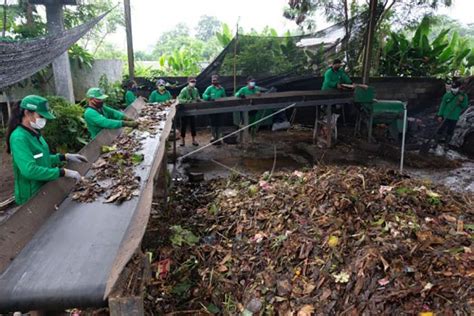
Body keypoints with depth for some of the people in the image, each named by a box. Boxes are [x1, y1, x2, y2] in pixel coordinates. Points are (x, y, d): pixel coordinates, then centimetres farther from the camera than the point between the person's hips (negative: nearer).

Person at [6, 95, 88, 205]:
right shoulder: (19, 137, -22)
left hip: (44, 191, 8)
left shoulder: (34, 133, 4)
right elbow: (30, 170, -32)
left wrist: (65, 157, 4)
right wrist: (63, 172, -30)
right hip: (31, 197, -8)